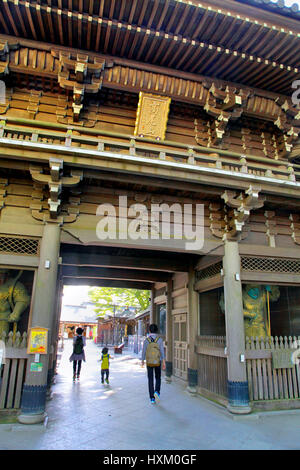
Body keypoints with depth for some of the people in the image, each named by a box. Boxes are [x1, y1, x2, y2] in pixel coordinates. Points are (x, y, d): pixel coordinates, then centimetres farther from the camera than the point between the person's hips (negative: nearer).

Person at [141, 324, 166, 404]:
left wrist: (142, 361, 12)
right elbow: (162, 351, -11)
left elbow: (143, 352, -3)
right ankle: (157, 392, -7)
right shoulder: (159, 339, -8)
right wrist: (164, 362, -8)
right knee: (158, 378, 17)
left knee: (150, 380, 10)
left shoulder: (146, 340, -7)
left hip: (149, 363, 0)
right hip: (158, 362, 0)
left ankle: (152, 398, 10)